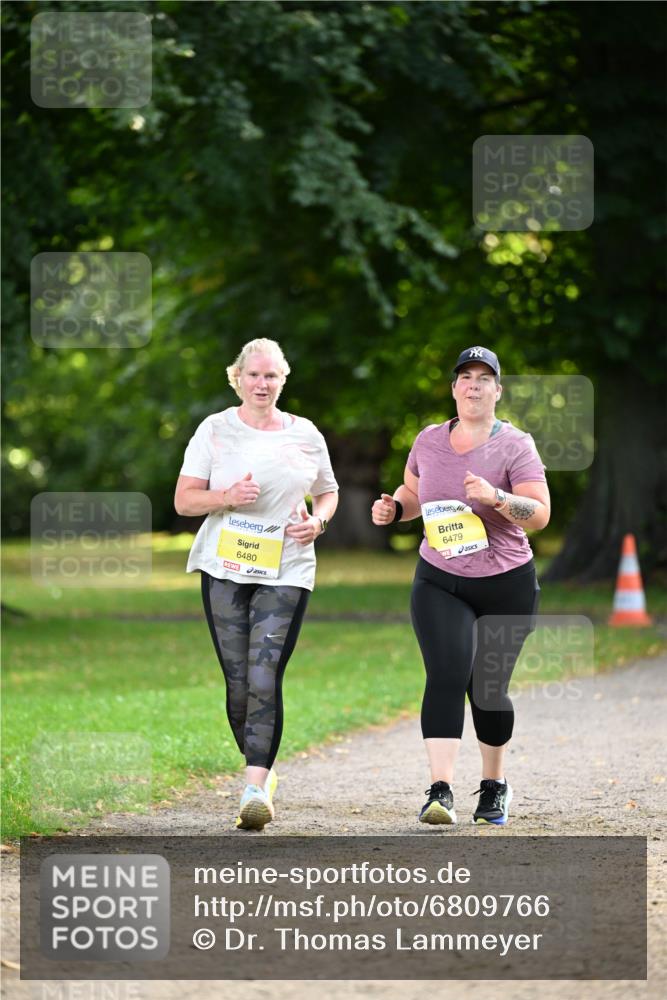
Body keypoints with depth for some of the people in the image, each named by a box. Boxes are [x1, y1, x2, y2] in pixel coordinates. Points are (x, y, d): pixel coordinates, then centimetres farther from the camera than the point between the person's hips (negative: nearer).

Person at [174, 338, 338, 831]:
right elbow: (184, 499, 2)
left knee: (265, 678, -14)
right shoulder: (215, 430, 4)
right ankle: (262, 770, 24)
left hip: (286, 572, 0)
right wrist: (226, 498, -16)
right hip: (225, 569, 0)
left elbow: (328, 492, 22)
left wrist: (318, 521, 0)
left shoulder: (305, 435, 9)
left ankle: (256, 787, -18)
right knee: (239, 682, 2)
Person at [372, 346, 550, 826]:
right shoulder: (429, 441, 4)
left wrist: (496, 498, -29)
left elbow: (540, 514, -13)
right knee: (447, 674, -18)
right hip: (440, 583, 1)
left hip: (507, 585, -1)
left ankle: (495, 785, 28)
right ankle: (441, 790, -25)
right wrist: (393, 508, -1)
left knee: (487, 689, 5)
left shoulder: (515, 445, -7)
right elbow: (414, 492, 21)